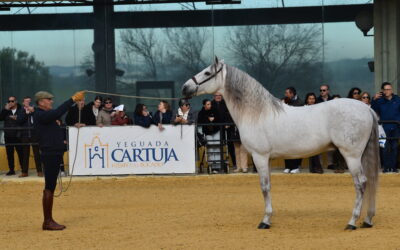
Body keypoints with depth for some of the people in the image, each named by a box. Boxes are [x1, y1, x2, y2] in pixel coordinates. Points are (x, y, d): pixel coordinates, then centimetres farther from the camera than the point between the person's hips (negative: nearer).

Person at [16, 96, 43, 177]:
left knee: (37, 153, 0)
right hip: (24, 135, 2)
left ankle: (39, 171, 2)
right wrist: (26, 113, -13)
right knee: (25, 154, 4)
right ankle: (24, 172, 8)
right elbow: (19, 121, -5)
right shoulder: (21, 111, 9)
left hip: (34, 135, -2)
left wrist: (33, 111, -16)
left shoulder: (35, 109, 4)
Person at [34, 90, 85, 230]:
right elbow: (58, 112, -25)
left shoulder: (48, 114, 19)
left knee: (50, 188, 11)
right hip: (50, 154, -11)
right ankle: (47, 221, -7)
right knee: (49, 188, -8)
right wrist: (73, 99, -25)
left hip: (54, 154, 11)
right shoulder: (40, 115, -15)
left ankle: (48, 221, 15)